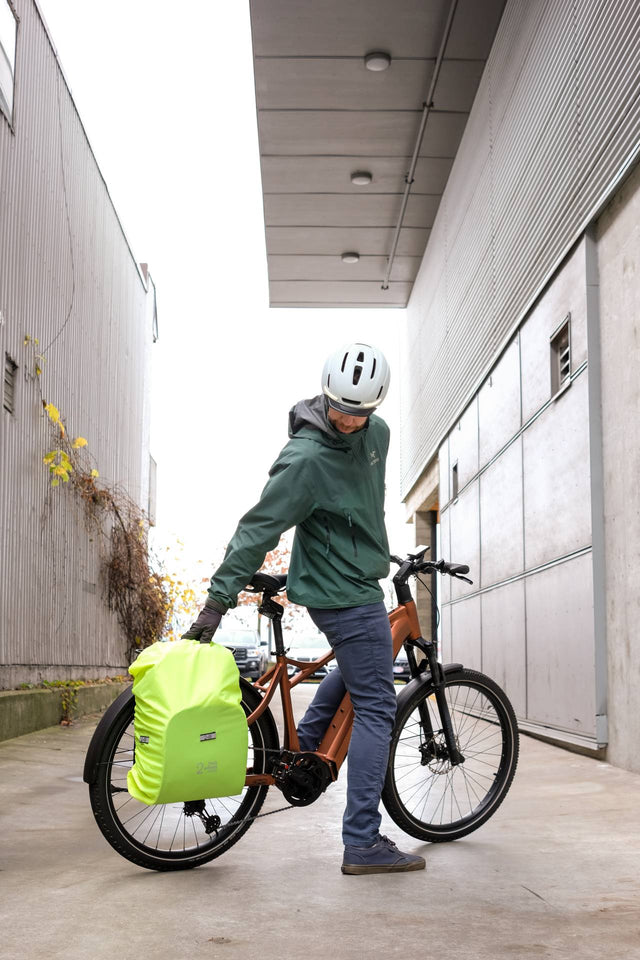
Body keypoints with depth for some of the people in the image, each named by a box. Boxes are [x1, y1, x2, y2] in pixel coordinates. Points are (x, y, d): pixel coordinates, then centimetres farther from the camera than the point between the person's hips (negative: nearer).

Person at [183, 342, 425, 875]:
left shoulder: (377, 432, 1)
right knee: (375, 707, -6)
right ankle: (363, 844, -2)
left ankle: (304, 743, 35)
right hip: (343, 595, -9)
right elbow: (258, 530, -22)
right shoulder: (305, 460, -24)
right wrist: (217, 602, -22)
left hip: (359, 577, 9)